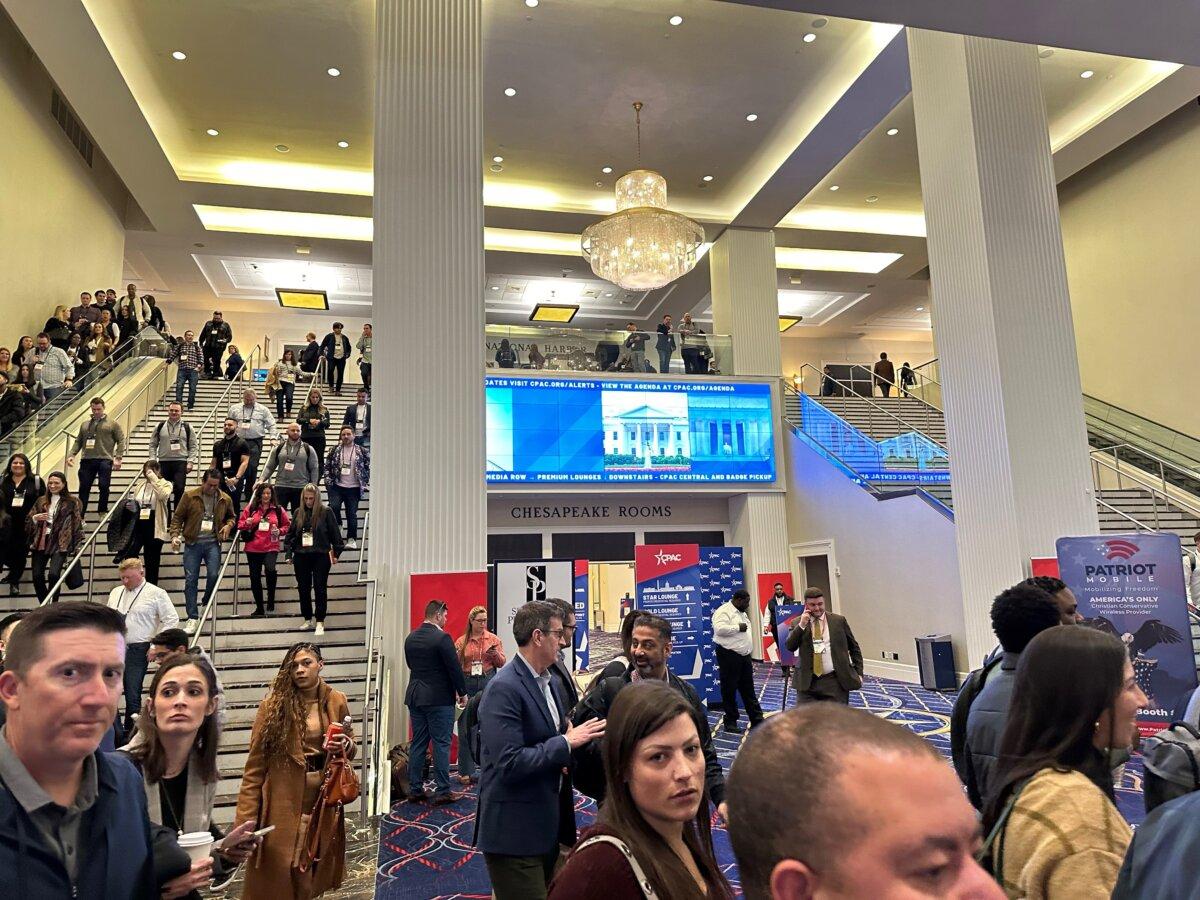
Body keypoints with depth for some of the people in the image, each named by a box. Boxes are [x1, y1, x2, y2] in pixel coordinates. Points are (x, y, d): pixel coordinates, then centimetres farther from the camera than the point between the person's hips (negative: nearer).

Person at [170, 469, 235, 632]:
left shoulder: (225, 499, 5)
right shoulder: (189, 496, -1)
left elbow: (231, 516, 22)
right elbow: (177, 517, 3)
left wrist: (228, 525, 0)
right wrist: (175, 536, -10)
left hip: (213, 543, 1)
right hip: (193, 543, -1)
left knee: (213, 575, -10)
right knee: (190, 580, 0)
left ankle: (206, 604, 19)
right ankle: (192, 617, 8)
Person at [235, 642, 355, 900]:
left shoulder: (336, 701, 1)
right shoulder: (274, 705, -8)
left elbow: (350, 747, 14)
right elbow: (256, 763, -9)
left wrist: (344, 745, -10)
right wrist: (245, 817, -13)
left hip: (324, 798, 3)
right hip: (285, 801, -3)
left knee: (317, 867, 15)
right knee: (279, 871, 5)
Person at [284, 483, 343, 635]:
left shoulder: (326, 512, -4)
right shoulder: (298, 512, 7)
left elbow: (335, 533, -1)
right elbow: (290, 533, 12)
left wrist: (336, 553, -2)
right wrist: (289, 552, 7)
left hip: (321, 556, -4)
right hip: (301, 556, 4)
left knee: (320, 589, 0)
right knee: (303, 589, 11)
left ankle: (320, 622, 6)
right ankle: (307, 619, 24)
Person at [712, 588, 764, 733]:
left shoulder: (741, 612, 17)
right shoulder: (724, 611, -13)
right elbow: (719, 629, -29)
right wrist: (738, 627, -21)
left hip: (744, 656, 9)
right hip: (729, 656, -9)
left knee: (748, 689, 12)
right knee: (729, 690, 2)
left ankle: (757, 720, 17)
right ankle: (730, 722, 11)